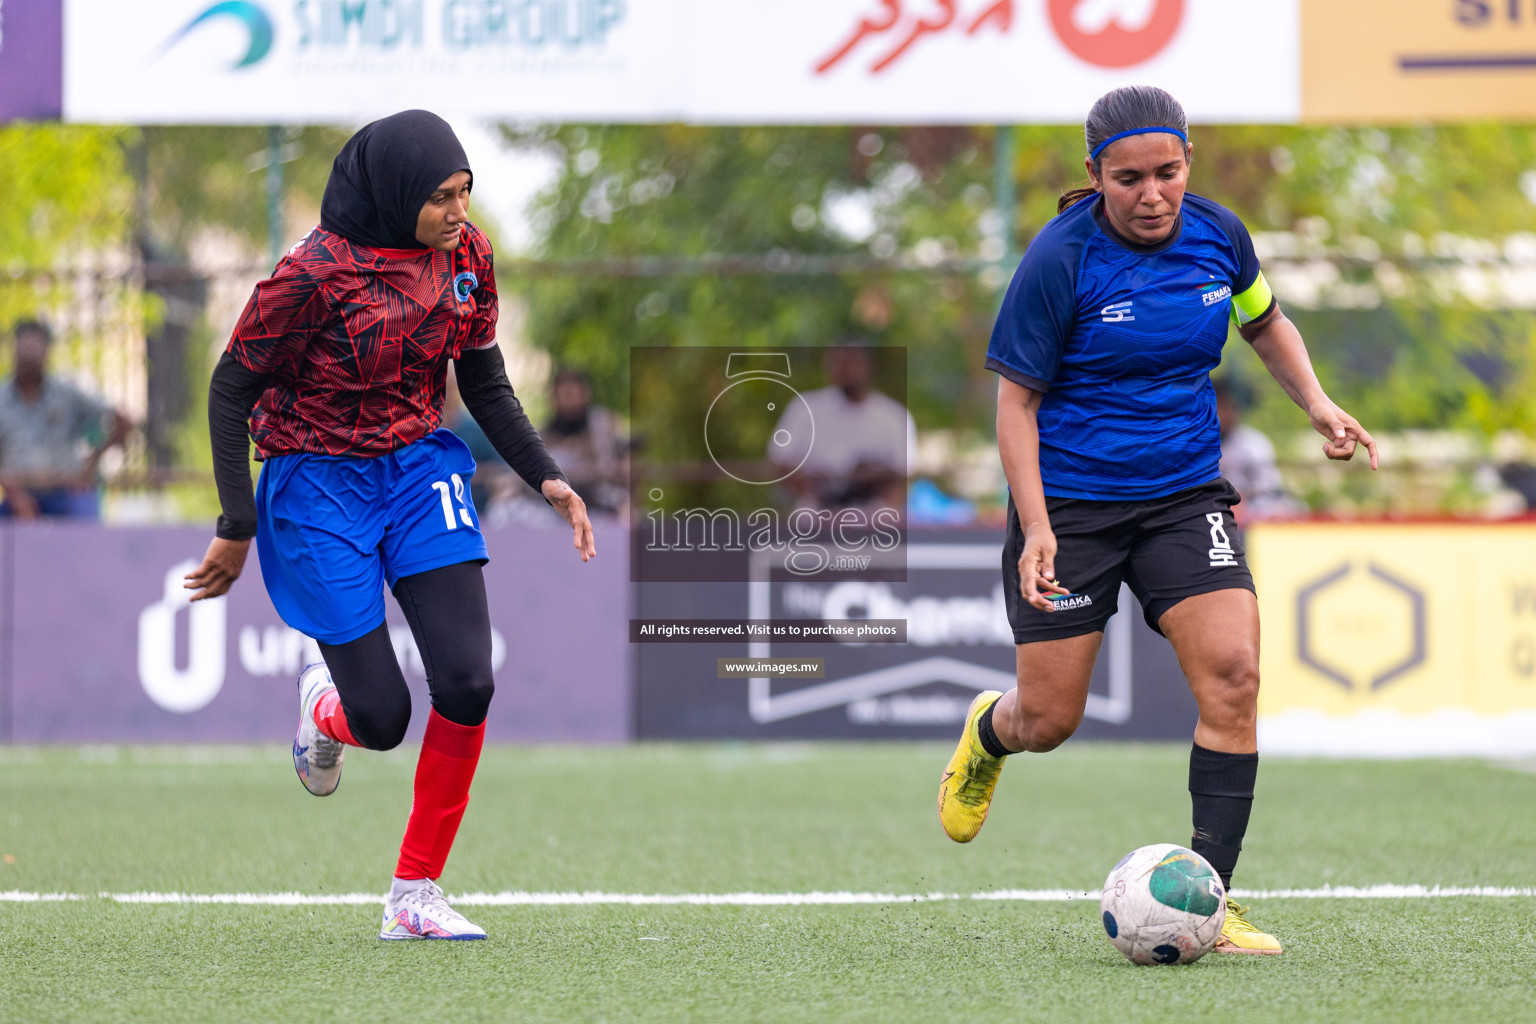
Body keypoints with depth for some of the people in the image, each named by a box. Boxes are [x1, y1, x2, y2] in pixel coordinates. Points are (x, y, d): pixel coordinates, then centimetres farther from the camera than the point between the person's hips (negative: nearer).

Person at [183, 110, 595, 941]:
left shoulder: (466, 255, -2)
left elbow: (484, 382, 12)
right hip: (320, 486, -5)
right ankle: (323, 706, 33)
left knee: (467, 684, -12)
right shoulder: (317, 272, -20)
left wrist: (544, 476, 1)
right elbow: (232, 388, -11)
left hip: (421, 469, 5)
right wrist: (237, 527, -13)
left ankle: (415, 895, 1)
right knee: (381, 719, -7)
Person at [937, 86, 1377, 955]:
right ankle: (989, 731, 42)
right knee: (1049, 722, 1)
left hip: (1185, 497, 3)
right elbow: (1016, 400, -9)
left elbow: (1265, 321, 20)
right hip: (1070, 503, -3)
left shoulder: (1217, 236, -1)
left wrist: (1317, 403, 4)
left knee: (1232, 672, -17)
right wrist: (1036, 527, -18)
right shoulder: (1061, 259, -15)